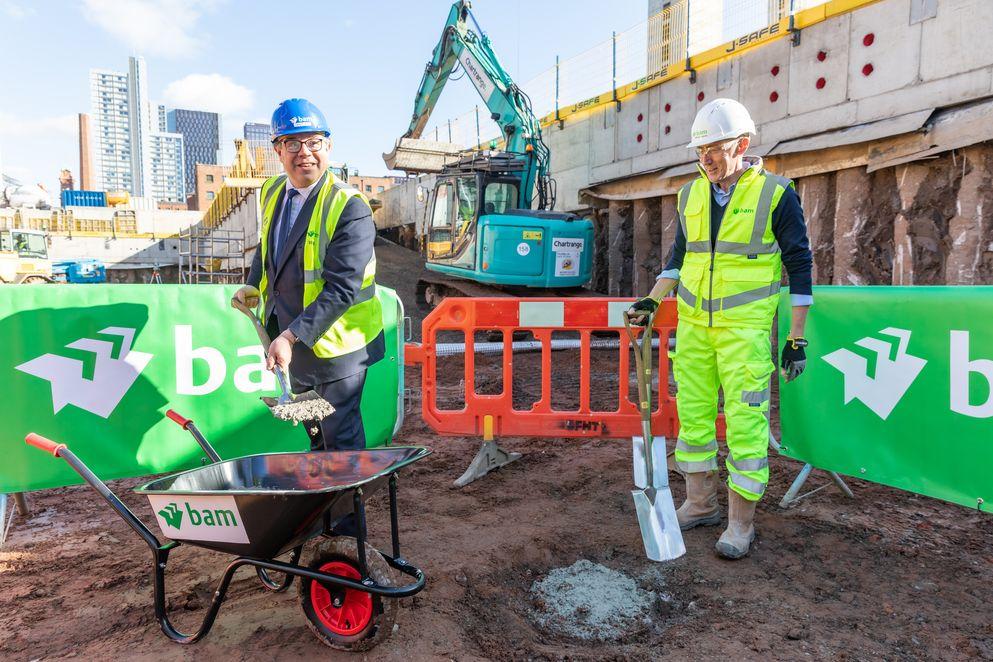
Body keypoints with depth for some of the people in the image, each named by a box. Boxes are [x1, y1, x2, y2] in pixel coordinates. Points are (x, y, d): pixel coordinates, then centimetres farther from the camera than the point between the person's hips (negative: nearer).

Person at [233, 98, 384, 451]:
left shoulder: (350, 208, -22)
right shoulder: (272, 191, 3)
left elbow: (342, 289, -28)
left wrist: (292, 336, -31)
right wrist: (254, 286, 5)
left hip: (334, 343, -8)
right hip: (290, 340, 8)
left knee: (340, 439, 5)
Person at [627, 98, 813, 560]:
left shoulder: (776, 194, -5)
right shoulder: (691, 195, 9)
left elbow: (799, 266, -3)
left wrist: (796, 339, -6)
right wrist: (652, 301, 8)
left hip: (744, 328, -5)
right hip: (693, 323, 5)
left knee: (745, 421, -3)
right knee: (692, 414, 10)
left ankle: (741, 523, 12)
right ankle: (700, 505, 26)